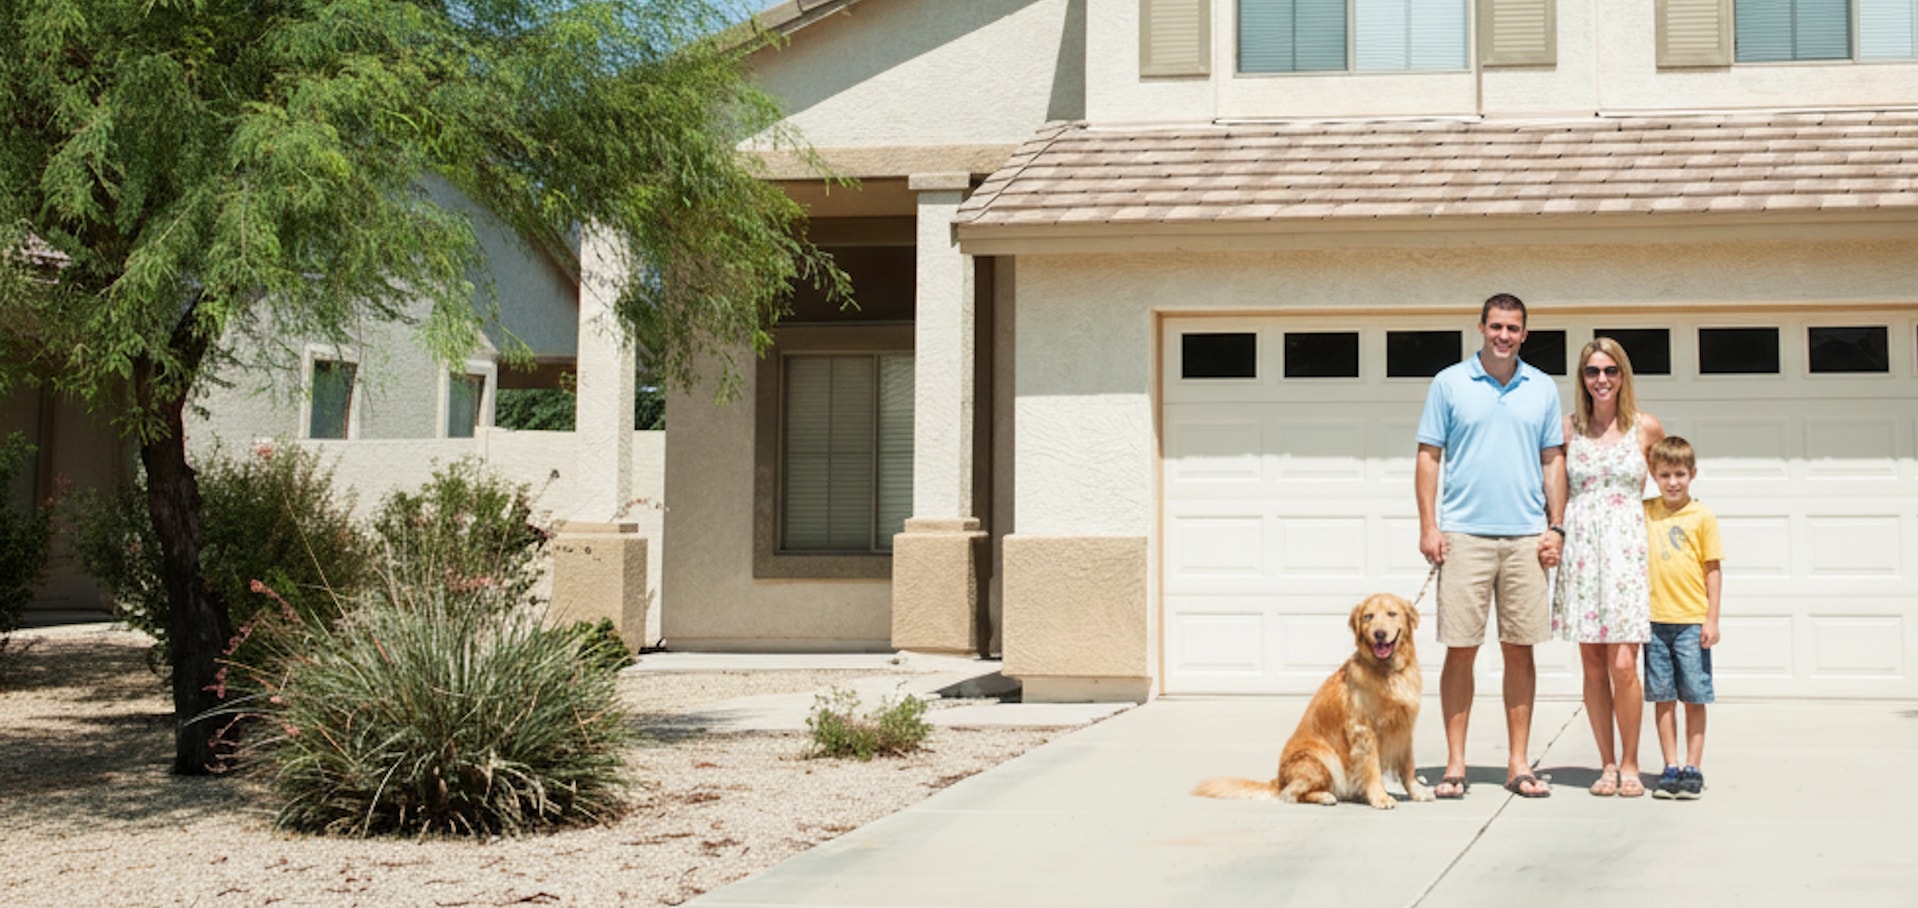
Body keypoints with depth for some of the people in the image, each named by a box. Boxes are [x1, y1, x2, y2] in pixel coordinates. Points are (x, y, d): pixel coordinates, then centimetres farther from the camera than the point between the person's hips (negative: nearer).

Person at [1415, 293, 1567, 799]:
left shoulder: (1542, 389, 10)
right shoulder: (1449, 384, 4)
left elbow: (1554, 462, 12)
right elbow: (1428, 457, 3)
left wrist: (1555, 527, 3)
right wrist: (1428, 526, -5)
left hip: (1526, 538, 2)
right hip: (1464, 534, -2)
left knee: (1520, 651, 5)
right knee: (1461, 651, -1)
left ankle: (1518, 764, 12)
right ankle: (1455, 764, 6)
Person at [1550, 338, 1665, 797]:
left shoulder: (1646, 427, 4)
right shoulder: (1567, 428, 7)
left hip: (1627, 548, -2)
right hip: (1581, 548, 2)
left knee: (1623, 664, -9)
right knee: (1592, 665, 3)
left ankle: (1630, 764, 5)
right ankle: (1607, 763, 13)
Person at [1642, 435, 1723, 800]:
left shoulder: (1702, 516, -2)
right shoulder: (1644, 512, 6)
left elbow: (1712, 569, 0)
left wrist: (1712, 619, -4)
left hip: (1691, 621, -3)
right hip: (1655, 619, 3)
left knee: (1694, 698, 2)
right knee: (1663, 698, 6)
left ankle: (1692, 769, 8)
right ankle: (1670, 768, 12)